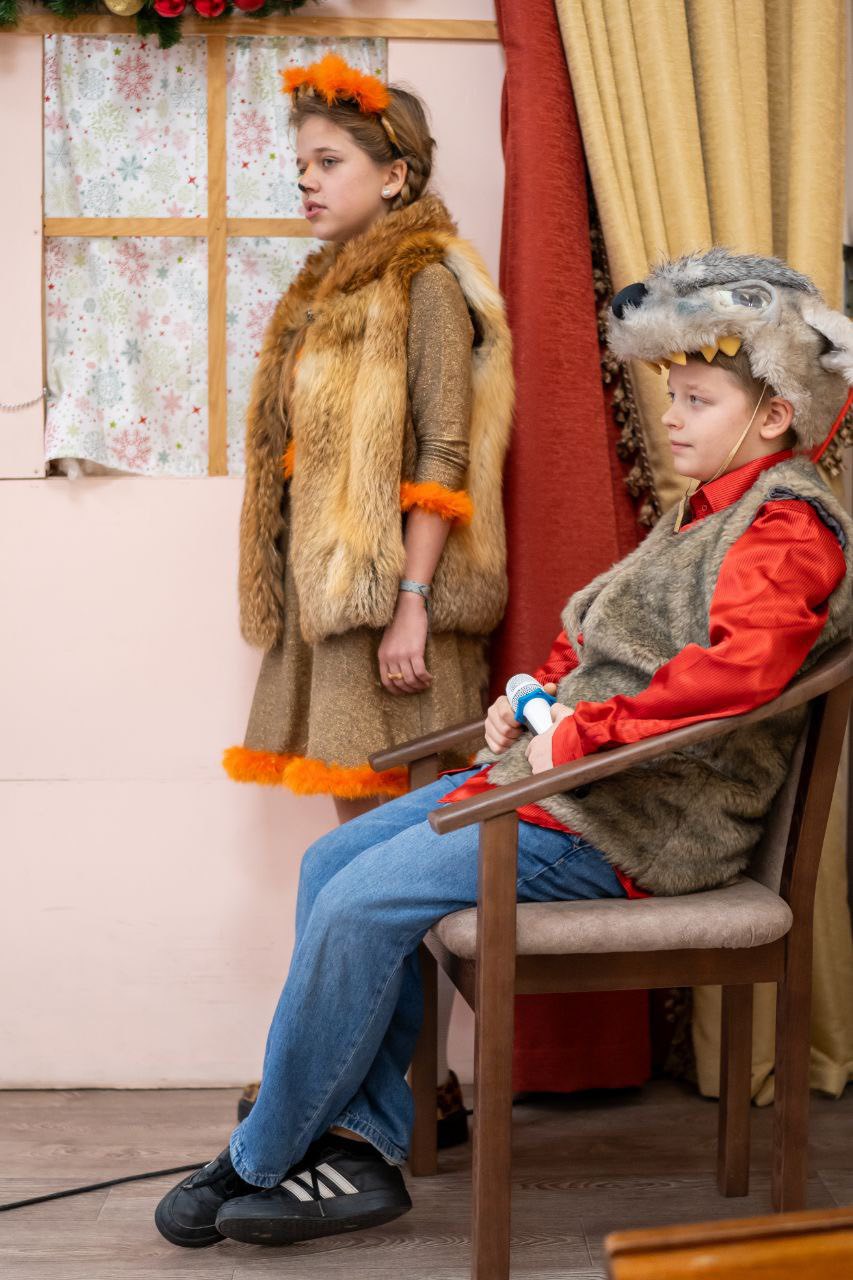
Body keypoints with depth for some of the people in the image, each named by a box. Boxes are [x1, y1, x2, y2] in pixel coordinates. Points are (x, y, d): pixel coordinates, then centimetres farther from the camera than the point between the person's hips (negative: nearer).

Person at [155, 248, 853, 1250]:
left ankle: (260, 1162, 1)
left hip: (637, 819, -11)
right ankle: (361, 1147, 3)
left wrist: (575, 735, -25)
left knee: (361, 904, -18)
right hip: (569, 778, 11)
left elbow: (735, 669, -30)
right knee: (333, 863, 5)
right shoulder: (700, 513, 19)